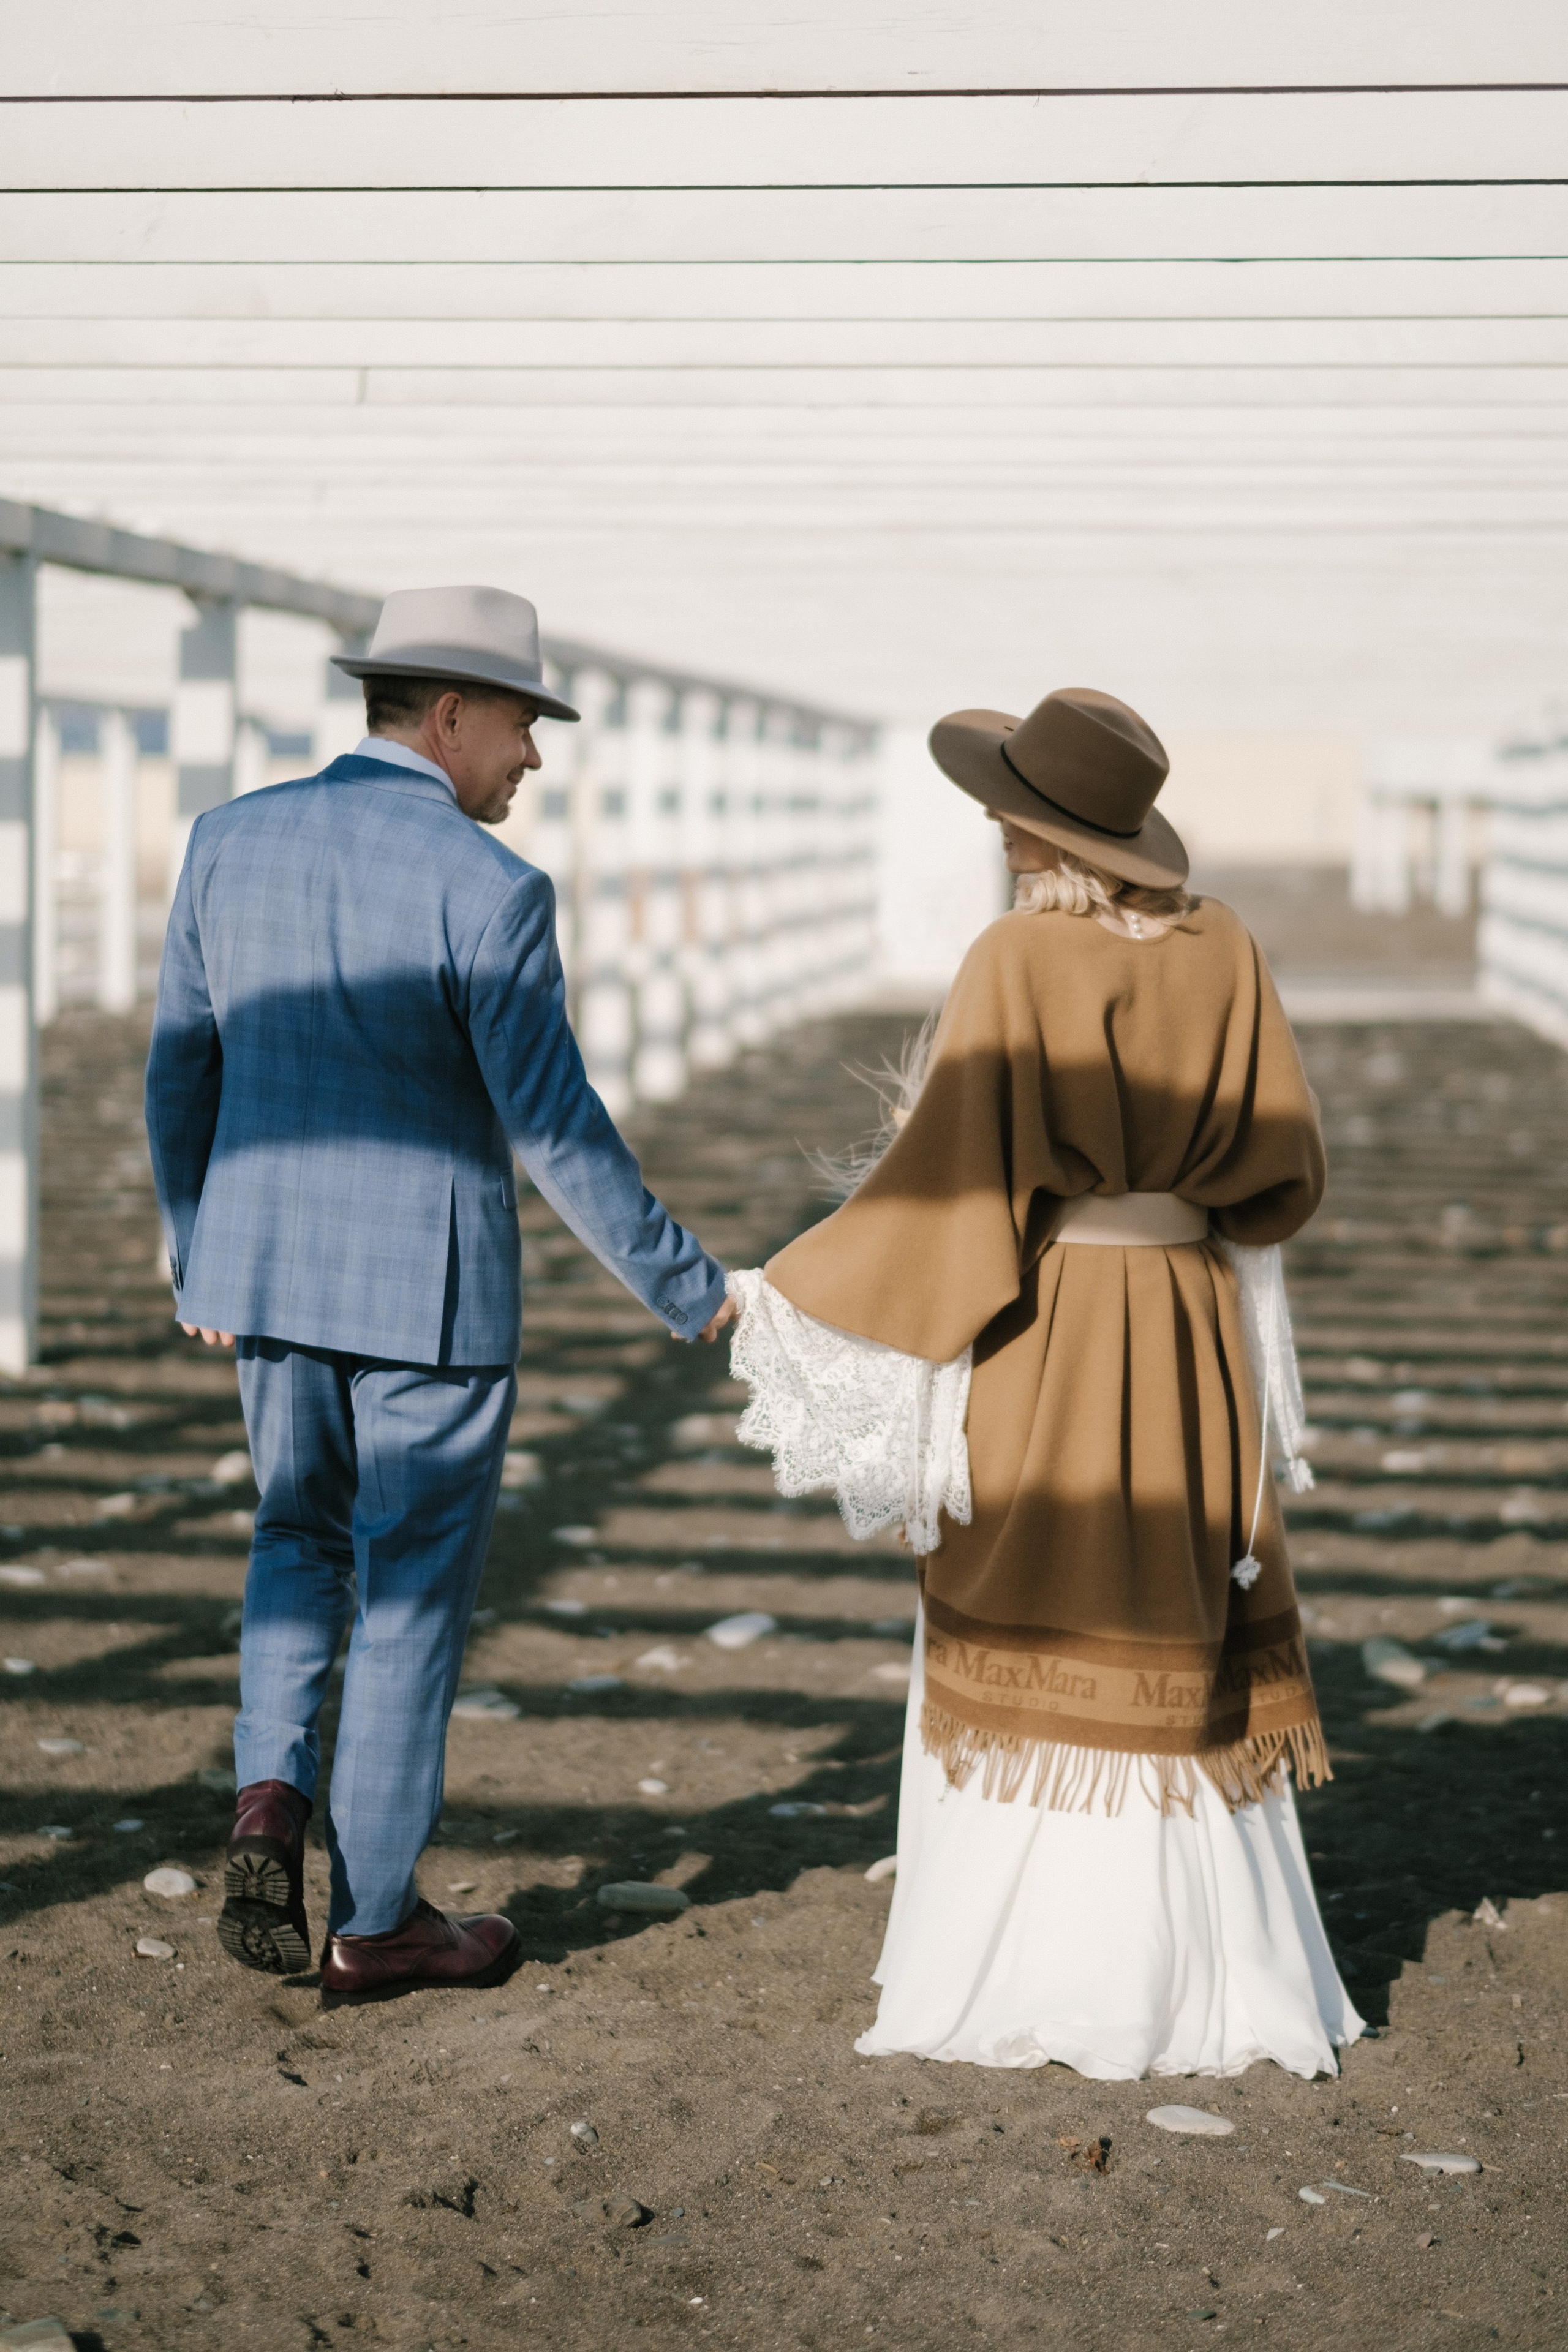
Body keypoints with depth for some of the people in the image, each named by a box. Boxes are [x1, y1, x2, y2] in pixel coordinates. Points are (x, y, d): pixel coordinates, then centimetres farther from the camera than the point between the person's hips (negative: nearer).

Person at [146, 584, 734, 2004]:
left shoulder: (233, 842, 1)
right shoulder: (488, 891, -16)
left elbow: (179, 1070, 7)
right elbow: (556, 1130, -17)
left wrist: (195, 1254, 19)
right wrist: (686, 1289, -7)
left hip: (269, 1270, 5)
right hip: (429, 1293, -5)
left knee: (302, 1540, 26)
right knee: (413, 1593, 8)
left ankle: (273, 1797, 4)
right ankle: (375, 1920, 18)